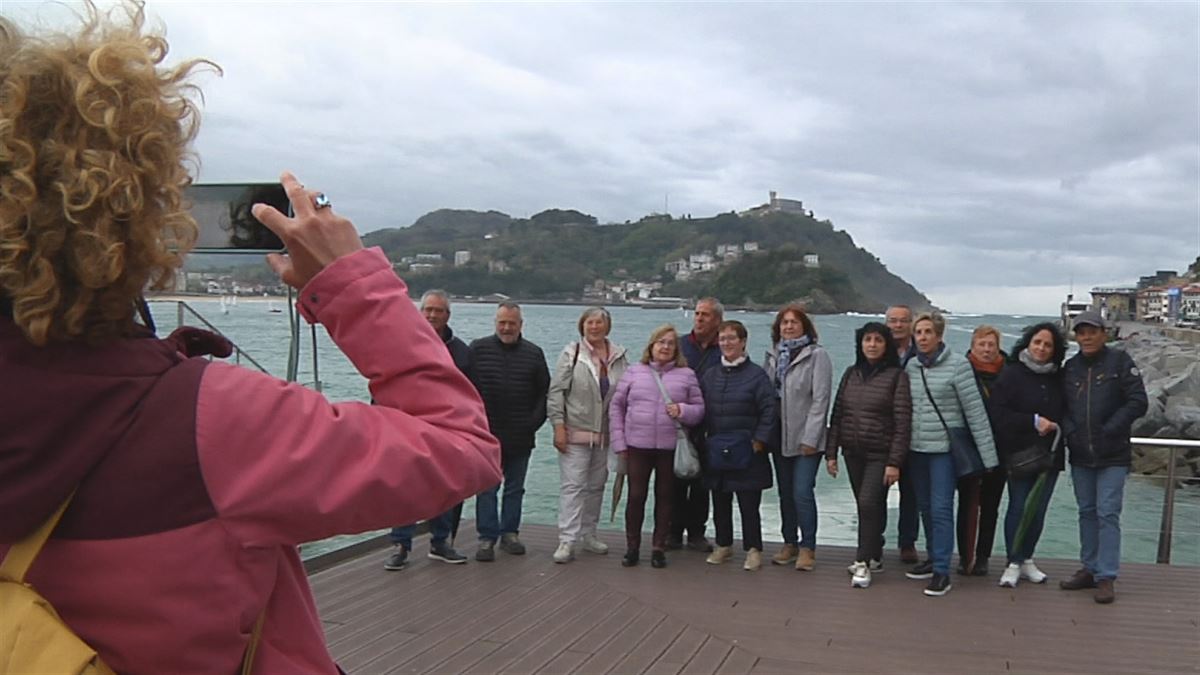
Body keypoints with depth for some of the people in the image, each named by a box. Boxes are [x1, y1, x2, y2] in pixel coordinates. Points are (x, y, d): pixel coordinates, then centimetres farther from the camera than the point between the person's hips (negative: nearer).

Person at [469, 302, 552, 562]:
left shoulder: (534, 353, 6)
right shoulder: (478, 349, 0)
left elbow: (544, 392, 10)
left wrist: (535, 421, 0)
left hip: (520, 438, 2)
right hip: (487, 436, -2)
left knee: (515, 489, 11)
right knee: (487, 489, 1)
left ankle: (510, 533, 23)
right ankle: (487, 538, 8)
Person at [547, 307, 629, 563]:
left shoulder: (619, 356, 6)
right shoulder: (571, 353, -3)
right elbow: (556, 391, -5)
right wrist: (559, 426, -12)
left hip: (605, 434, 4)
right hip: (575, 432, -4)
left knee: (596, 486, 12)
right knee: (572, 485, -7)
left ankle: (588, 534, 25)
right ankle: (567, 541, -7)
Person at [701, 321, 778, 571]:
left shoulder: (756, 375, -4)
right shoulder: (709, 376, 11)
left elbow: (769, 412, -7)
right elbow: (700, 410, 14)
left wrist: (759, 442, -11)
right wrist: (702, 439, 6)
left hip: (746, 453, -5)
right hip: (715, 452, 5)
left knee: (749, 503, 0)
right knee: (720, 503, 12)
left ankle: (753, 550, 11)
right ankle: (723, 545, 26)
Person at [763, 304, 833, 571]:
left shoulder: (817, 355, -6)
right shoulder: (772, 355, 10)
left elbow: (820, 399, -11)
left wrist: (810, 437, -15)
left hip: (805, 438, -5)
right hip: (779, 436, 5)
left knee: (802, 493, -9)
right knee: (785, 493, 12)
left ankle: (807, 547, 4)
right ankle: (789, 543, 24)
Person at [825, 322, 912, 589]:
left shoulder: (897, 376, -6)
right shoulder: (850, 374, 9)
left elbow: (903, 423, -10)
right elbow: (837, 414, 10)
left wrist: (894, 462, -15)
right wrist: (831, 452, 6)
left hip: (880, 454, -5)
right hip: (853, 452, 5)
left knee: (869, 503, -13)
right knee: (867, 506, 12)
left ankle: (863, 562, -4)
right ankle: (874, 556, 24)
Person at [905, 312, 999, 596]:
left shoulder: (957, 365, -9)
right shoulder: (910, 367, 5)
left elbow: (975, 411, -10)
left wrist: (988, 454, -11)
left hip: (945, 447, -5)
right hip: (917, 448, 5)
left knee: (941, 509, -7)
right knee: (925, 508, 14)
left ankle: (942, 571, -2)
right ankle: (934, 559, 28)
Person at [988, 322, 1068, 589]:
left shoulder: (1058, 378, 7)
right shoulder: (1011, 374, -6)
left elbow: (1067, 412, 17)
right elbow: (997, 413, -13)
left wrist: (1057, 425, -3)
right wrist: (1033, 422, -17)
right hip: (1019, 454, -4)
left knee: (1038, 509, 9)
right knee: (1018, 507, -2)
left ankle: (1027, 560, 22)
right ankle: (1013, 564, 8)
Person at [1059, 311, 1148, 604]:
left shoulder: (1120, 361, -4)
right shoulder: (1070, 367, 8)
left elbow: (1138, 402, -8)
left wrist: (1108, 430, -13)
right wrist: (1070, 431, -7)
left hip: (1113, 456, -4)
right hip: (1080, 456, 4)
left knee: (1108, 514, -5)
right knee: (1087, 513, 12)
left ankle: (1106, 577, -1)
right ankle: (1090, 569, 21)